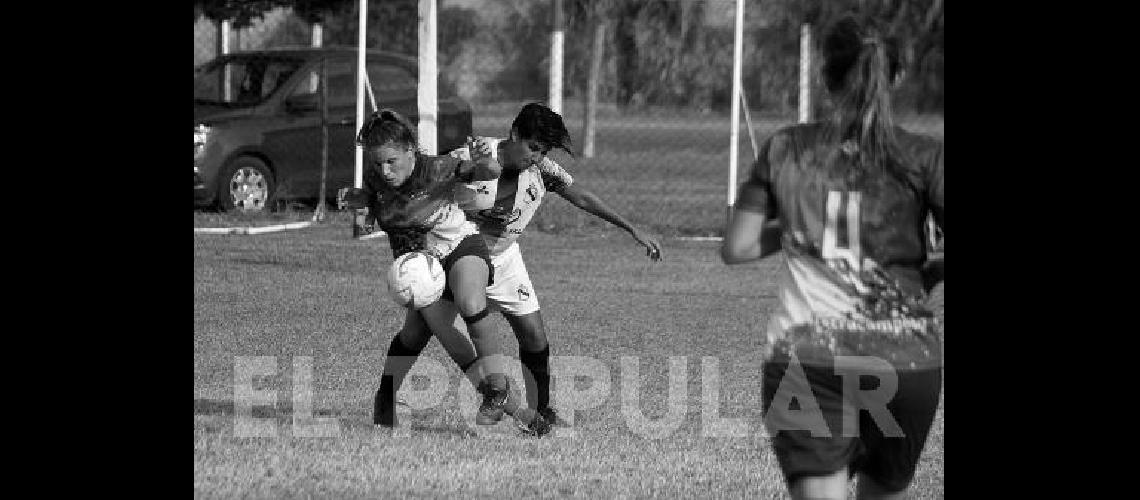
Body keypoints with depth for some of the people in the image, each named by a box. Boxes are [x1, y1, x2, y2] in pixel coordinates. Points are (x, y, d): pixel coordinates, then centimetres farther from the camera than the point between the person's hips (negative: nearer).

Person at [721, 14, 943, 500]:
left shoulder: (785, 149, 5)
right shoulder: (922, 157, -1)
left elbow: (736, 247, 10)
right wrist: (927, 272, 11)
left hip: (805, 355, 0)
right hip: (906, 359, 0)